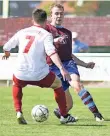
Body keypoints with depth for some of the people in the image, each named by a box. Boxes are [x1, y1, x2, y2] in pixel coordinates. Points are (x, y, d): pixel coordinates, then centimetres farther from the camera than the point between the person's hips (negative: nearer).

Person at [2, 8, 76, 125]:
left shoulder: (22, 32, 11)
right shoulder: (46, 35, -1)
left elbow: (6, 47, 20)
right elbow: (52, 53, -18)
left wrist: (7, 54, 43)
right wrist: (62, 69, -23)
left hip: (20, 74, 3)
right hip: (40, 75, -3)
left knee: (16, 85, 37)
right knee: (58, 85, 24)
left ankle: (18, 113, 20)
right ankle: (64, 116, 27)